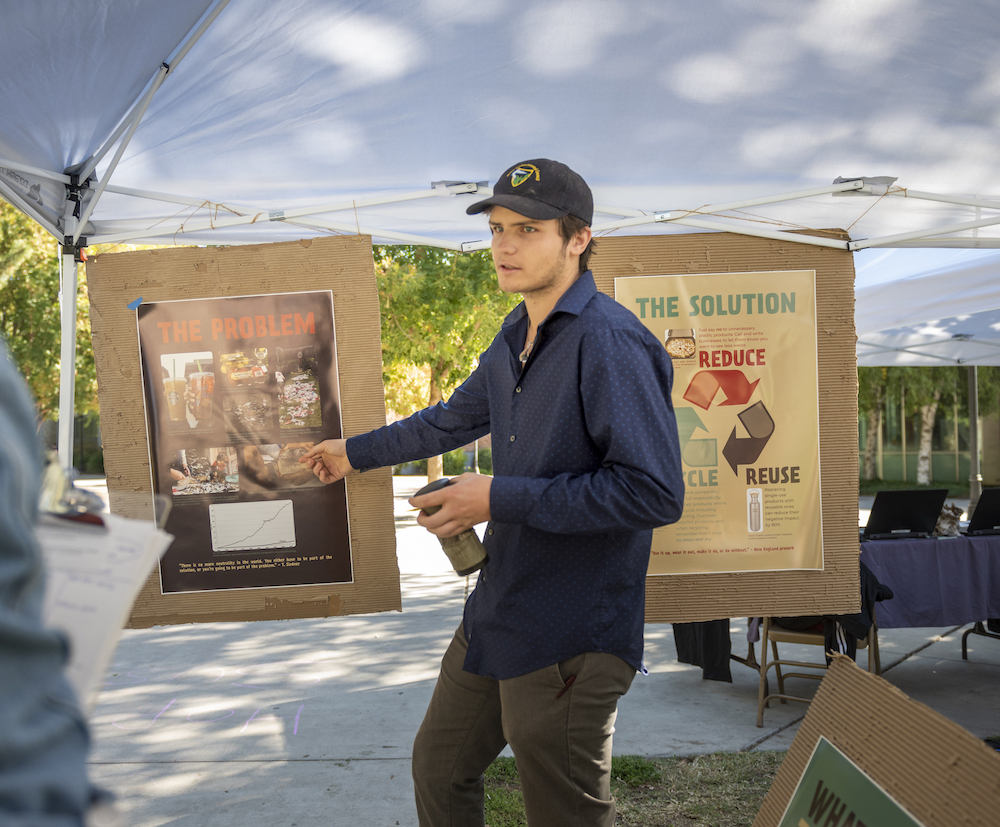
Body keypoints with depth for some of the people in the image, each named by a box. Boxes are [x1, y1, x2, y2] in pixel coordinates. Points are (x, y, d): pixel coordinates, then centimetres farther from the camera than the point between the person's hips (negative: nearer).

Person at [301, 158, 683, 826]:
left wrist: (502, 497, -22)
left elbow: (655, 493, -26)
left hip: (570, 639, -9)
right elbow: (455, 419, 28)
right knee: (439, 769, 23)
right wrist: (355, 453, 37)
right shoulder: (516, 338, 10)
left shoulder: (610, 342, -20)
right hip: (497, 618, 9)